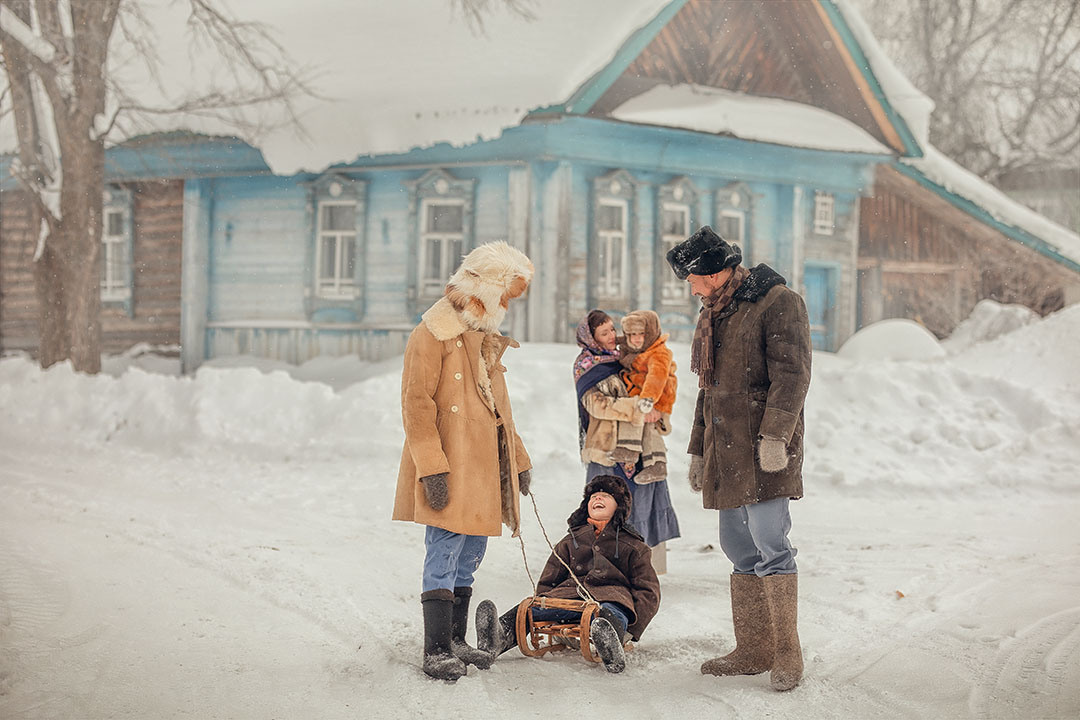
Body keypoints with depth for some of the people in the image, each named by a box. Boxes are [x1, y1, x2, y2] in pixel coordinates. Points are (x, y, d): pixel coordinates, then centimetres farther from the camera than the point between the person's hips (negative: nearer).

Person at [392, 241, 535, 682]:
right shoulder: (433, 333, -10)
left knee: (469, 556, 13)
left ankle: (455, 641, 22)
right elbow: (417, 405, -15)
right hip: (449, 472, -9)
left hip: (483, 470, 9)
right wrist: (432, 467, -20)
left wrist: (518, 460, 22)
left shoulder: (484, 335, 19)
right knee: (444, 555, -8)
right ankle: (436, 653, -4)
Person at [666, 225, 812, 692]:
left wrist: (774, 435, -23)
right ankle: (754, 650, 16)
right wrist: (698, 449, 25)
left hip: (764, 451, -9)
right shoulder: (711, 316, 21)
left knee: (770, 544, -12)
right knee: (739, 549, 9)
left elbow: (791, 374, -15)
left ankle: (787, 654, -5)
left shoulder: (778, 304, -6)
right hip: (724, 452, 9)